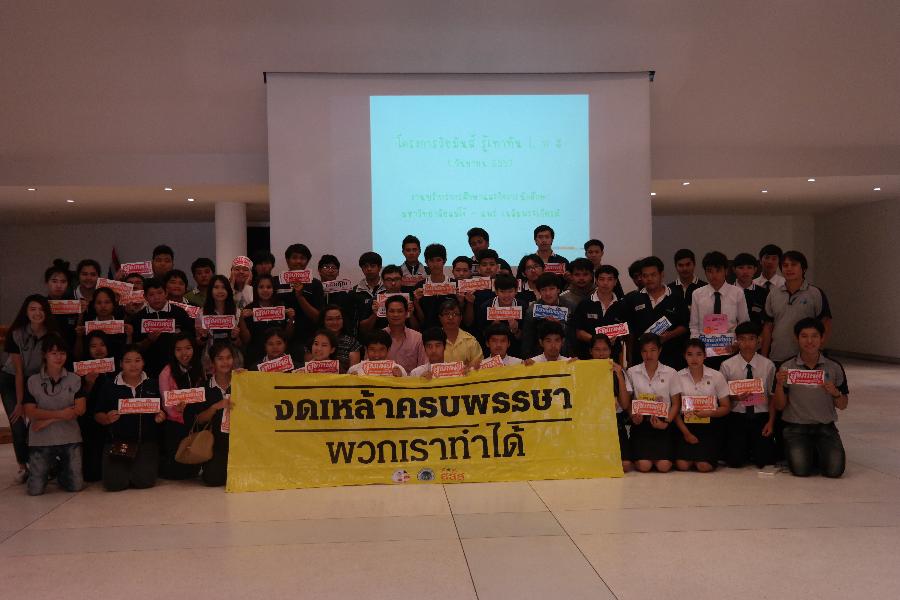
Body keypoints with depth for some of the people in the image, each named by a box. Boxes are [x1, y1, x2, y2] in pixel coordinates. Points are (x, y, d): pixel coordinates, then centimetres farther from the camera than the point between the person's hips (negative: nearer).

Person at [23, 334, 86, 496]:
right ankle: (49, 467, 28)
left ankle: (60, 469, 29)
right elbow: (30, 412, -7)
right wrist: (60, 414, -19)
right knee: (35, 489, -4)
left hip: (70, 439, 1)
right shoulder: (33, 381, 1)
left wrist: (48, 419, -11)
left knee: (75, 486, -4)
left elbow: (80, 409, -6)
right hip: (41, 440, 0)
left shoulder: (74, 379, 3)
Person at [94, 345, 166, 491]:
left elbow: (164, 412, 11)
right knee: (115, 483, -16)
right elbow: (98, 415, 9)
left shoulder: (153, 385, 8)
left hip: (146, 441, 0)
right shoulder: (110, 386, 7)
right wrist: (107, 419, -13)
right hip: (117, 441, 0)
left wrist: (162, 417, -11)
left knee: (144, 481, -19)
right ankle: (125, 467, 19)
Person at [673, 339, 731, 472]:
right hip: (686, 424, 1)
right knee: (682, 465, -17)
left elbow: (726, 407, 3)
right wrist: (686, 433, -8)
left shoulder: (716, 376, -1)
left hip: (709, 426, -1)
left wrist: (709, 413, -16)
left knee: (704, 466, -19)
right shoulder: (679, 377, 0)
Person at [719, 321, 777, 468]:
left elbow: (772, 396, 4)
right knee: (735, 462, -9)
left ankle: (756, 450, 25)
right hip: (736, 418, 0)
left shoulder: (768, 365, 0)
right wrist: (735, 397, -17)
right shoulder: (727, 366, -2)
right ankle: (744, 450, 26)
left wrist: (771, 422, -5)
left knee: (764, 461, -9)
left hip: (761, 418, 0)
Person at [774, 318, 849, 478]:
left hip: (825, 427, 1)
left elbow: (842, 406, 8)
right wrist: (779, 384, -16)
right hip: (796, 427, -1)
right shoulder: (787, 368, 0)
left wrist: (835, 393, -14)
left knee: (834, 469, -20)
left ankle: (817, 452, 13)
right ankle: (794, 451, 11)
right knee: (801, 469, -23)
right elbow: (779, 406, 2)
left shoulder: (834, 367, 3)